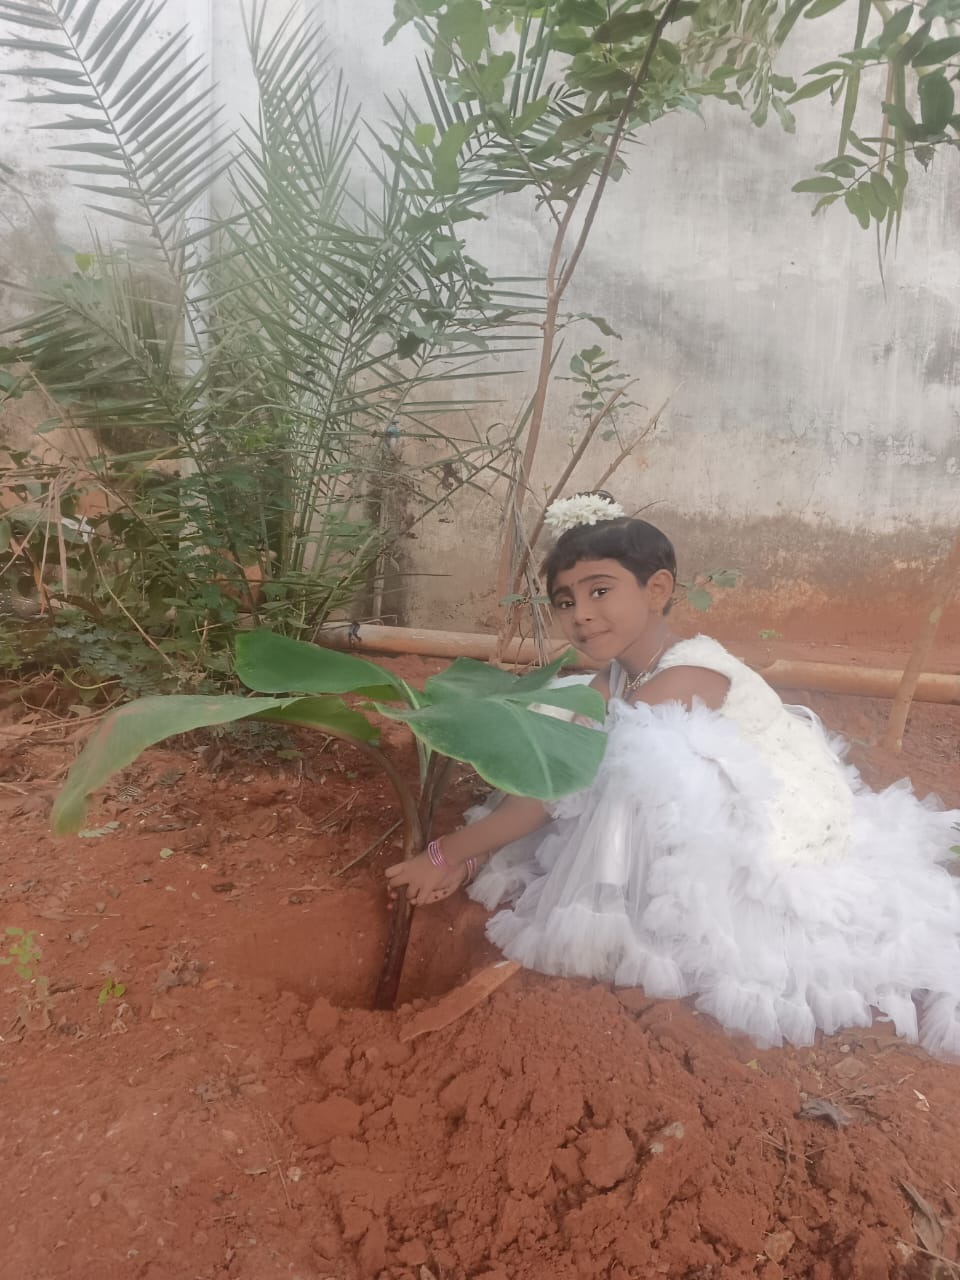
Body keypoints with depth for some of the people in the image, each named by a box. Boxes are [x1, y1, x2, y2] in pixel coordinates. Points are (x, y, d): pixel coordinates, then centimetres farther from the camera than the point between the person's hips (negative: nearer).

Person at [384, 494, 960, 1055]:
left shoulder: (684, 677, -26)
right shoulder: (617, 676, 0)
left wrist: (449, 852, -24)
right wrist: (471, 856, -12)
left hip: (795, 846, -9)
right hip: (732, 823, 9)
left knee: (643, 761, -31)